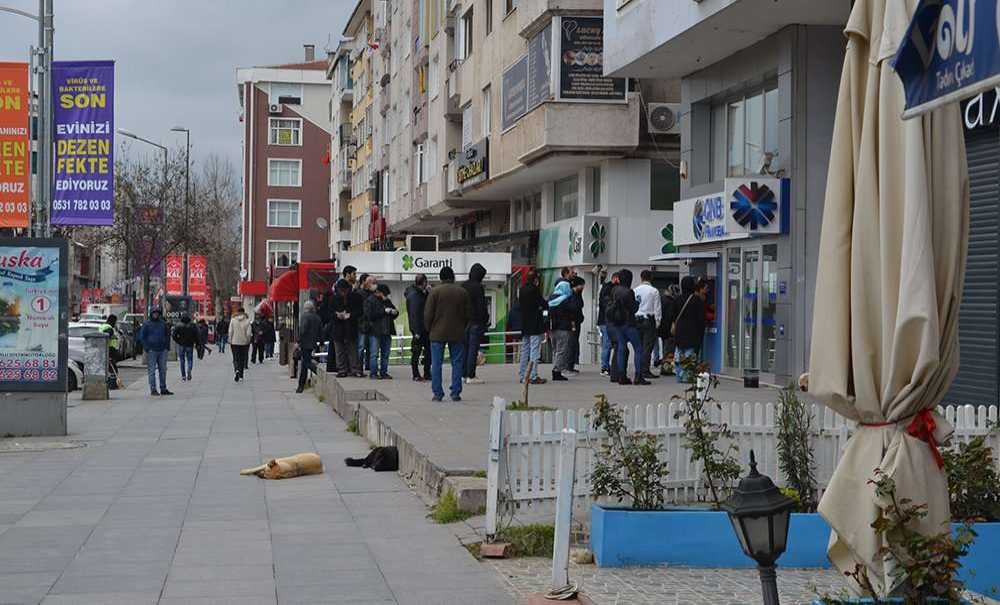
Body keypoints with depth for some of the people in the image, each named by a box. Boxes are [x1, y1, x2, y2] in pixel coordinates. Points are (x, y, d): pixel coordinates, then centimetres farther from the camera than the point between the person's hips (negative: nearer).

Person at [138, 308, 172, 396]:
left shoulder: (163, 323, 12)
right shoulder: (146, 324, 0)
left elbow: (167, 335, 22)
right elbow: (142, 336, 0)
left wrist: (167, 346, 10)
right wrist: (146, 348, -8)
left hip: (162, 350, 4)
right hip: (151, 350, -4)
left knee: (163, 370, 7)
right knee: (152, 370, -4)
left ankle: (163, 389, 14)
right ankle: (153, 389, -3)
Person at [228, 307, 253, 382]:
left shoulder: (233, 320, -3)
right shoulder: (247, 321, -6)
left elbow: (230, 332, -2)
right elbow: (249, 333, -8)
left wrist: (230, 342, 7)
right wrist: (248, 341, 7)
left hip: (234, 342, 0)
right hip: (244, 343, 0)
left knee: (235, 359, 3)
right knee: (242, 359, 12)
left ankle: (236, 370, -24)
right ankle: (240, 375, 16)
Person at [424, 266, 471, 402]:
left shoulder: (435, 292, -6)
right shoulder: (463, 292, 2)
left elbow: (428, 314, -5)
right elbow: (469, 314, 7)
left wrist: (429, 329, 9)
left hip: (438, 334, -2)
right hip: (457, 334, 2)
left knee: (436, 364, 4)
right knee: (457, 363, 7)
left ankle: (437, 393, 2)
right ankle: (456, 393, 4)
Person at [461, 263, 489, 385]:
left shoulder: (462, 286, 10)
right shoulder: (478, 287, -11)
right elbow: (482, 306, -13)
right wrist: (485, 321, -6)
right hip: (475, 322, -7)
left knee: (464, 348, 11)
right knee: (473, 349, -5)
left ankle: (464, 374, 12)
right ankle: (471, 376, -6)